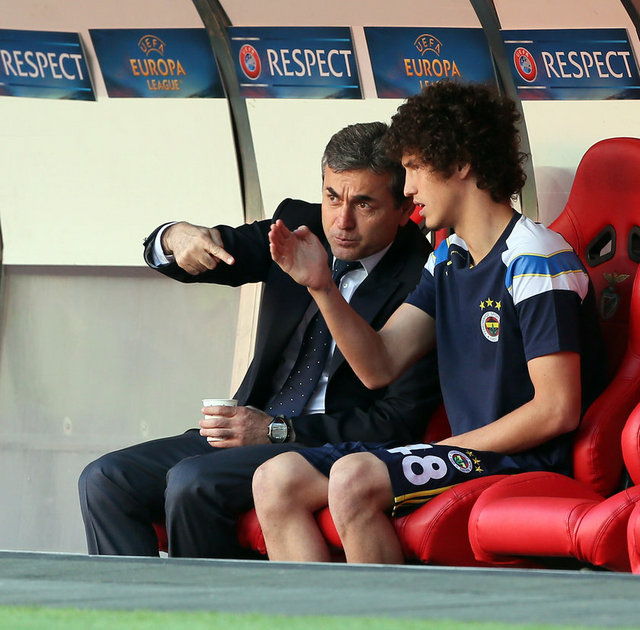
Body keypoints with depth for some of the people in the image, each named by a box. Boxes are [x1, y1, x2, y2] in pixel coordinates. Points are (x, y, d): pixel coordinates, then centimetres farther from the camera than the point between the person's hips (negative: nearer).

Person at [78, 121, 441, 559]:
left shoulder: (423, 284, -12)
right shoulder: (299, 226, 8)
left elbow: (400, 422, -14)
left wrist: (276, 430, -18)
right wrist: (177, 237, -20)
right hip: (254, 431, 8)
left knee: (192, 481, -30)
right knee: (104, 481, -8)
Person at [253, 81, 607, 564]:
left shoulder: (535, 261, -12)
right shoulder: (447, 260, 16)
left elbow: (558, 410, -18)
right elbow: (380, 366, 11)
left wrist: (450, 449, -12)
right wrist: (320, 285, -1)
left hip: (530, 465, -9)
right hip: (464, 453, 10)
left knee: (354, 478, -31)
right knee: (277, 481, -2)